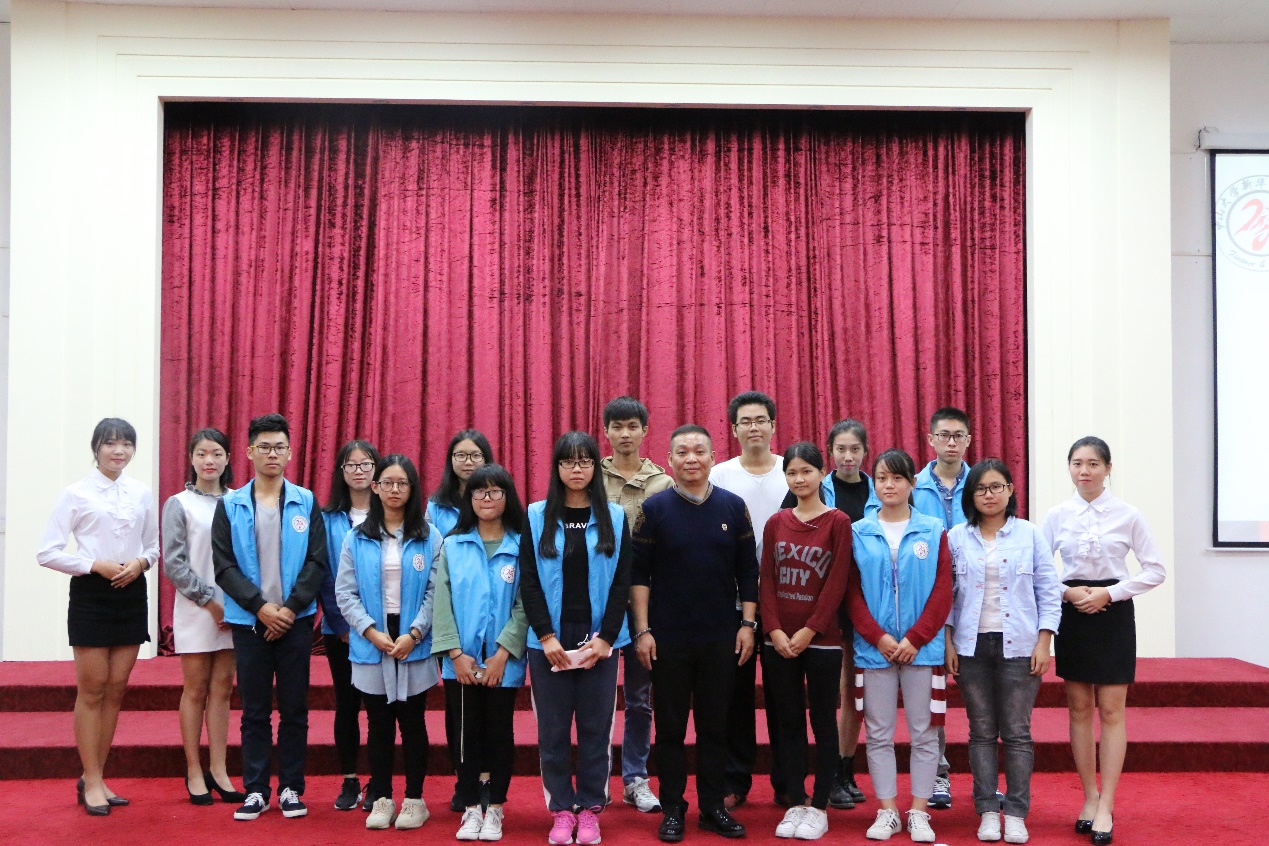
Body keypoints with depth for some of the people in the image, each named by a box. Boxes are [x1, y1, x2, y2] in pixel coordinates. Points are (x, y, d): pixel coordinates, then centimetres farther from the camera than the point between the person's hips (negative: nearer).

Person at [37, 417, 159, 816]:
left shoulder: (141, 493, 5)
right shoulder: (77, 494, -6)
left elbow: (154, 545, 15)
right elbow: (47, 552, -8)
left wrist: (140, 562, -7)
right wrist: (96, 565, -16)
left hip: (131, 593, 4)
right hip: (91, 593, -4)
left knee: (116, 689, 8)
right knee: (92, 690, 2)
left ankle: (94, 778, 20)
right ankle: (92, 782, 12)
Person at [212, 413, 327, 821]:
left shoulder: (306, 502, 2)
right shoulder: (230, 506, 2)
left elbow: (317, 562, -1)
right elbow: (224, 565, -3)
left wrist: (290, 608, -10)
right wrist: (261, 608, -12)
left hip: (295, 619, 0)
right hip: (249, 620, 0)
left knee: (294, 708, 6)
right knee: (254, 710, 6)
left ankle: (291, 788, 15)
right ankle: (255, 790, 15)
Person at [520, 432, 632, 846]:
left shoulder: (614, 518, 4)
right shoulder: (536, 517, 3)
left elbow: (622, 580, 1)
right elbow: (529, 581, -1)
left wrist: (605, 638, -9)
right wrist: (546, 637, -10)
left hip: (598, 639, 0)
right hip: (548, 640, 0)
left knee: (595, 727, 5)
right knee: (553, 729, 4)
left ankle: (590, 809, 16)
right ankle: (561, 810, 15)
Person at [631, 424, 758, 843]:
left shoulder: (733, 506, 3)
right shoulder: (655, 508, -3)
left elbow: (748, 570, 6)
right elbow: (639, 573, -3)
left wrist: (748, 624, 1)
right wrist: (642, 630, -8)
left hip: (721, 637, 2)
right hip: (668, 639, -1)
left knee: (715, 726, 9)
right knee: (670, 727, 7)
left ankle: (713, 806, 21)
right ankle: (672, 809, 18)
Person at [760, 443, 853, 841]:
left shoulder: (838, 522, -4)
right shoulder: (775, 523, 7)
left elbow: (837, 582, -9)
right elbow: (765, 580, 4)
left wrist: (809, 631, -13)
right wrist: (774, 630, -7)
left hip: (821, 640, -3)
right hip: (778, 641, 4)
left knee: (823, 723, 5)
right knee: (788, 723, 9)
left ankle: (819, 808, 14)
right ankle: (796, 804, 18)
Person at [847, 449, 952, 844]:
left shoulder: (933, 531, 1)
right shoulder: (859, 533, 3)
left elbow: (943, 592, -2)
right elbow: (852, 593, 1)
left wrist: (915, 638, -10)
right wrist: (878, 637, -10)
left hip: (922, 647, -1)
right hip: (873, 648, 1)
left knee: (923, 732, 5)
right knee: (879, 734, 7)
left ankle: (919, 812, 15)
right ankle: (887, 811, 17)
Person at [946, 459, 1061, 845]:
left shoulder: (1030, 534, 2)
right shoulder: (956, 538, 5)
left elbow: (1049, 592, 2)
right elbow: (946, 594, 6)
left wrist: (1043, 642, -4)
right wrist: (948, 642, 0)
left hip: (1018, 646, -1)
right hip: (972, 645, 1)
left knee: (1017, 732, 2)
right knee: (982, 732, 6)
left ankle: (1016, 812, 11)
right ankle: (987, 810, 14)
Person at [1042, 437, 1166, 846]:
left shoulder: (1128, 515, -5)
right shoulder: (1057, 516, 0)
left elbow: (1155, 570, -4)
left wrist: (1109, 593, -14)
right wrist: (1066, 593, -13)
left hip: (1114, 614, -2)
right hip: (1072, 614, 2)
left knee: (1111, 710, -1)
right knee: (1079, 708, 8)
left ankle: (1106, 806, 4)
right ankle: (1090, 797, 20)